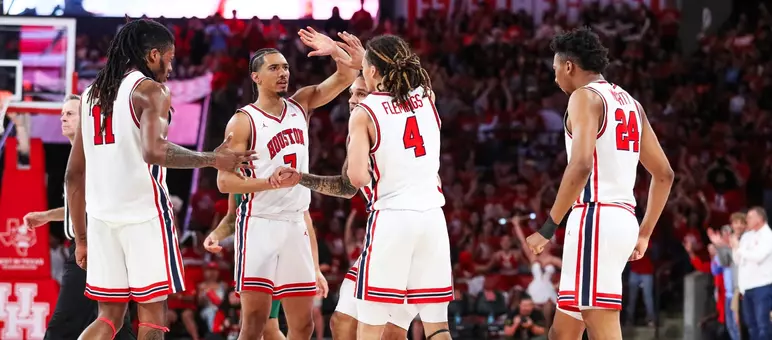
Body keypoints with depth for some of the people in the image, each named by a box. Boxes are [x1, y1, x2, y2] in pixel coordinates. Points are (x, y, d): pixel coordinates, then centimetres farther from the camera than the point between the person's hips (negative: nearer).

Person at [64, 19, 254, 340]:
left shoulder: (92, 94, 17)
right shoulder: (150, 90, -5)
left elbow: (74, 175, 17)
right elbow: (154, 151, -24)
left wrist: (80, 238, 22)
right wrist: (213, 160, -14)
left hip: (101, 217, 6)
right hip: (144, 214, -6)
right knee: (151, 314, 2)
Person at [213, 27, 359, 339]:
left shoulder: (300, 105, 9)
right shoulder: (243, 121, -8)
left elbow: (348, 76, 7)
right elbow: (225, 181, -12)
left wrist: (335, 51, -13)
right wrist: (271, 182, -24)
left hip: (296, 224, 6)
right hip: (260, 224, -6)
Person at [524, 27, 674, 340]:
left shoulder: (585, 96, -6)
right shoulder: (630, 103, 20)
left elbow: (581, 165, -21)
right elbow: (664, 174, 22)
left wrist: (548, 228, -17)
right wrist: (644, 233, 26)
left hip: (596, 218, -9)